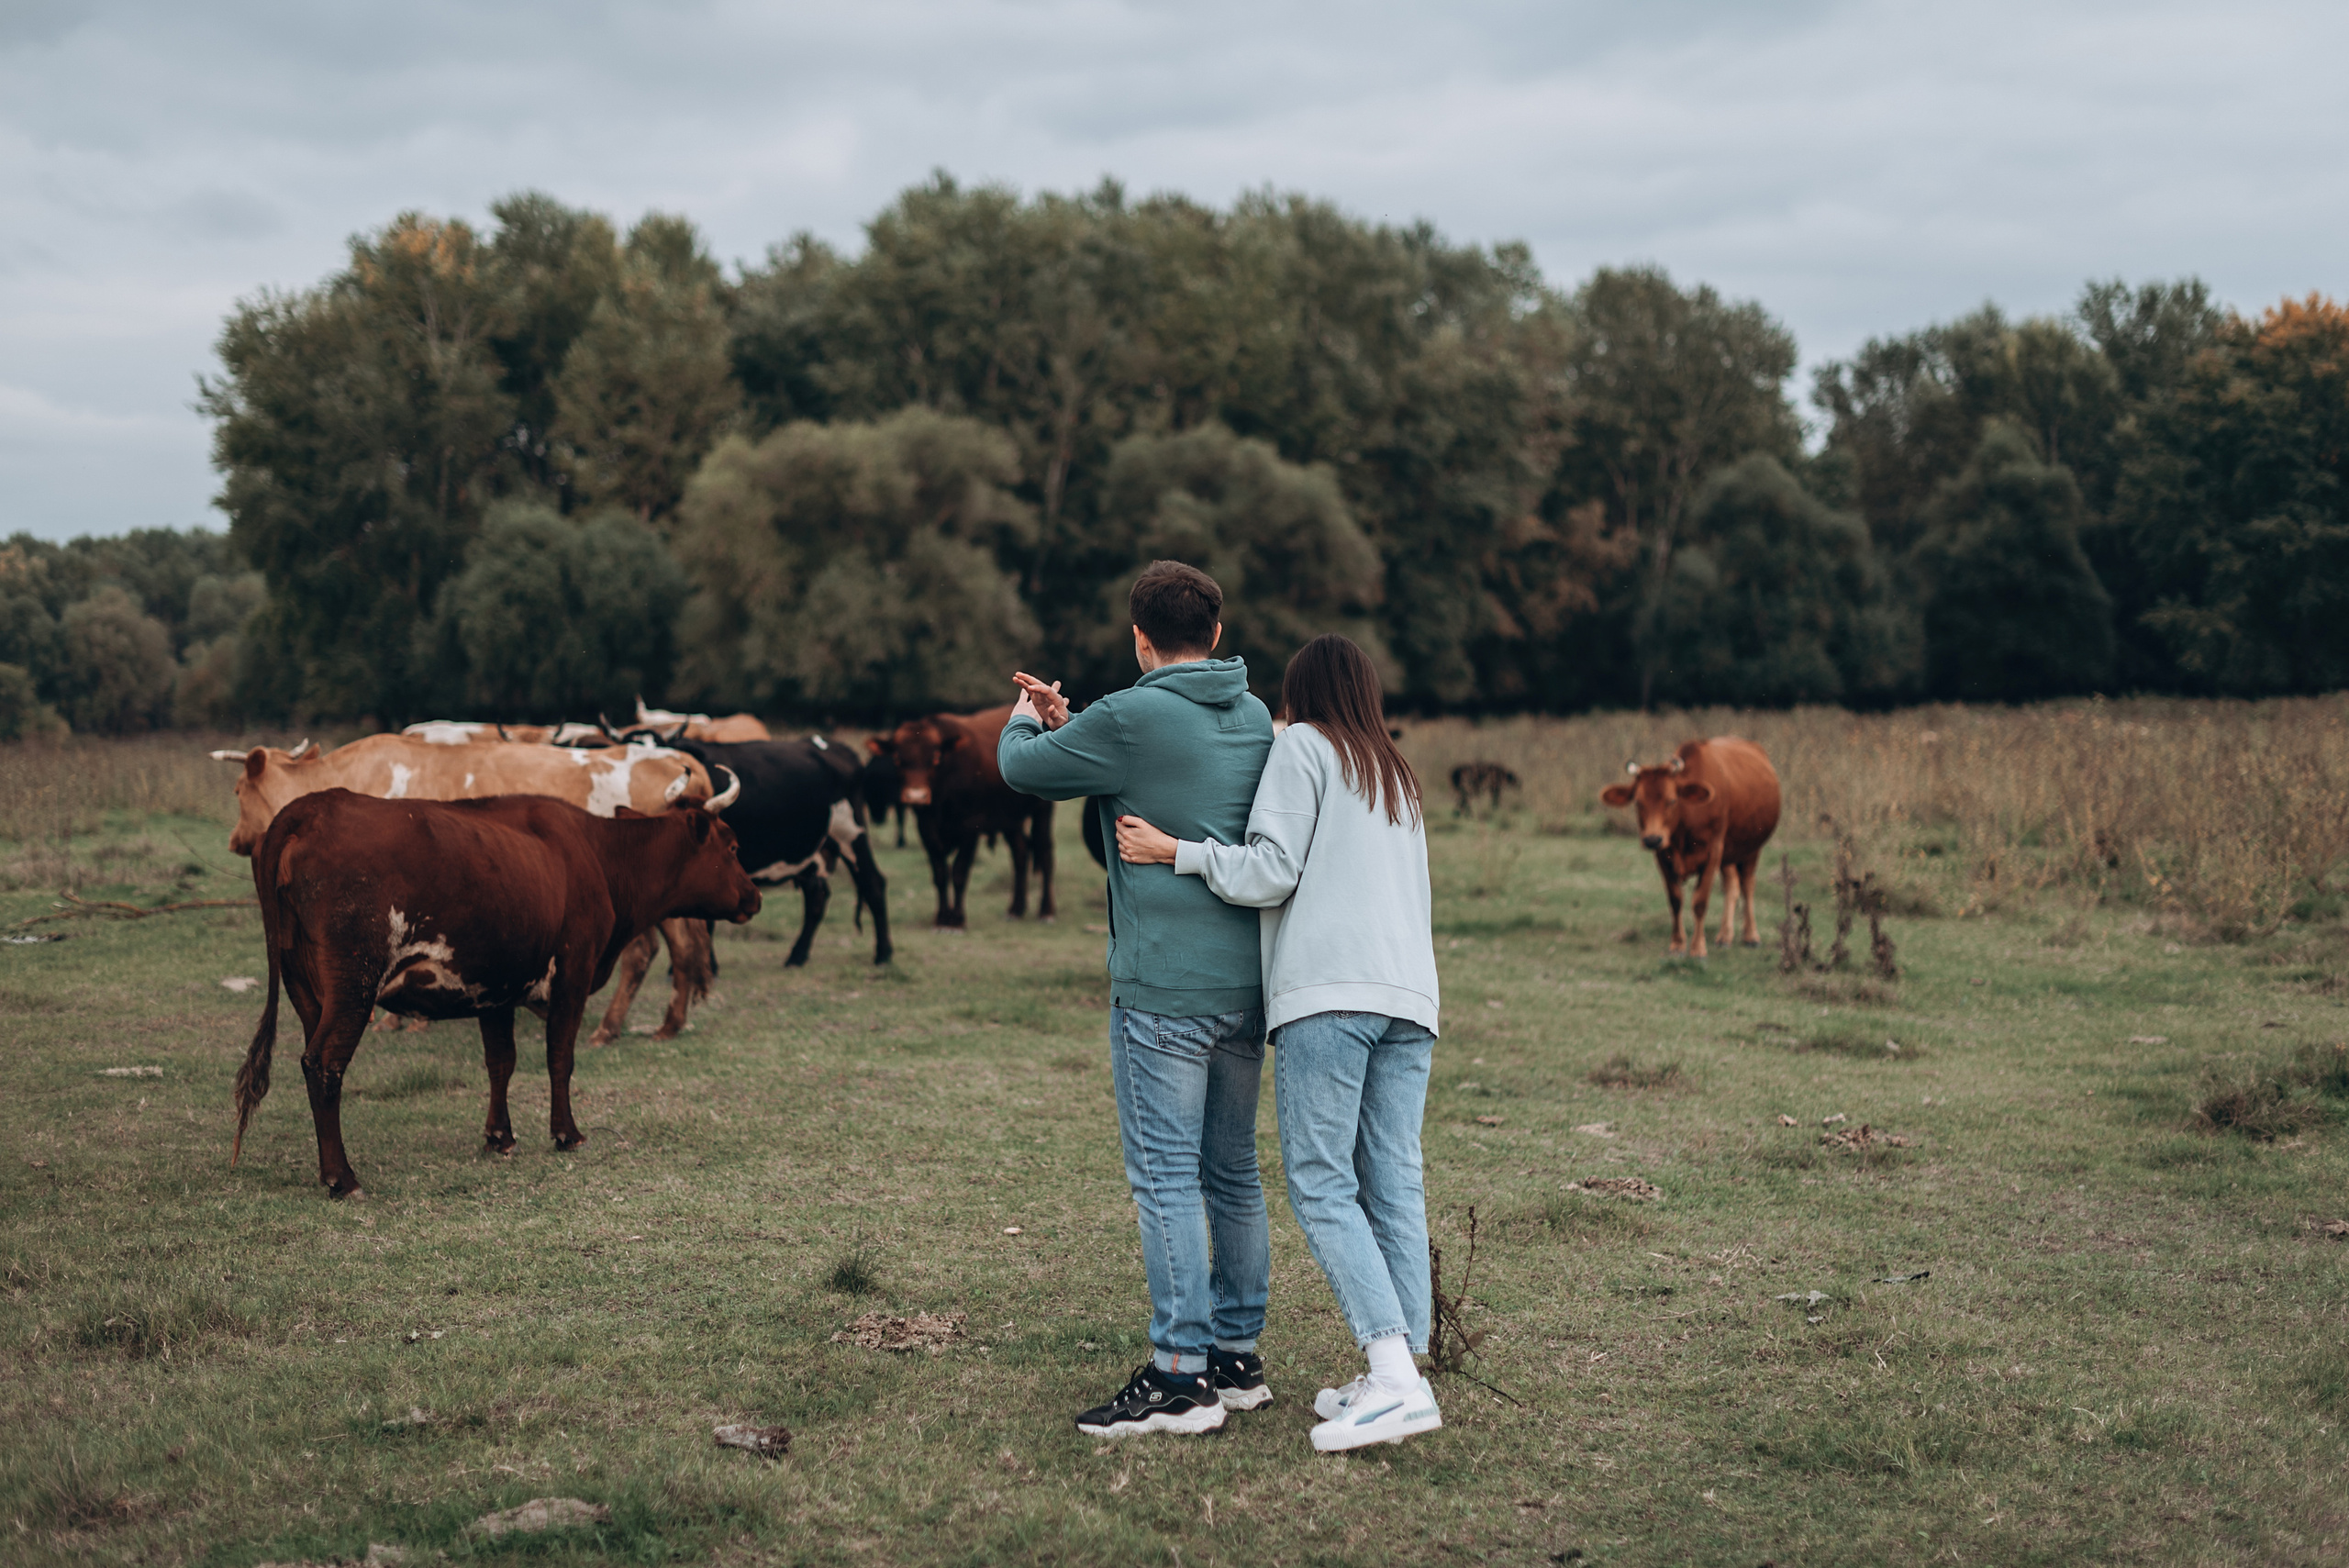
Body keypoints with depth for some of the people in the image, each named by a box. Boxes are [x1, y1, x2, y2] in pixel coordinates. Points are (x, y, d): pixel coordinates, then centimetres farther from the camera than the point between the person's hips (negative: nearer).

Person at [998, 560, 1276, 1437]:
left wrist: (1024, 721, 24)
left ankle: (1182, 1377, -4)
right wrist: (1065, 722, 28)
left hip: (1164, 987, -8)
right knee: (1233, 1171, 14)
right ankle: (1238, 1359, 21)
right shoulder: (1256, 719, 11)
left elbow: (1022, 767, 1)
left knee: (1166, 1175, -4)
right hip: (1247, 982, 8)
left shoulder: (1133, 719, -12)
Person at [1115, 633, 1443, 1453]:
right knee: (1394, 1186, 3)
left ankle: (1394, 1376, -20)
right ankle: (1399, 1375, -1)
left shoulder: (1302, 746, 8)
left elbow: (1271, 870, -3)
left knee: (1320, 1182, -9)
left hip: (1328, 989, -7)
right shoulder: (1398, 776, 29)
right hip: (1411, 993, 7)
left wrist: (1173, 851, 1)